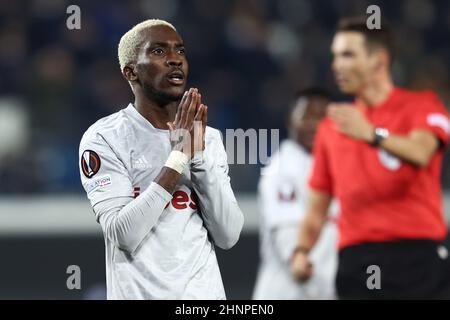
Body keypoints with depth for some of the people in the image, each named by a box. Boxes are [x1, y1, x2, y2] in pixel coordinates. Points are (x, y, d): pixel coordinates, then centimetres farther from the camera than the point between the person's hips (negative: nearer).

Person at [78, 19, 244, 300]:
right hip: (140, 292, -4)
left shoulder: (209, 138, 6)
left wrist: (199, 155, -12)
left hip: (205, 292, 4)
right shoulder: (104, 139, -8)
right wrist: (178, 157, -19)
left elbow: (228, 237, -3)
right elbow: (123, 235, -19)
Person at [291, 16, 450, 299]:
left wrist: (373, 135, -36)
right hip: (356, 260, 4)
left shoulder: (422, 105, 3)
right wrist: (302, 250, 1)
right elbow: (318, 205, 18)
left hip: (415, 255, -4)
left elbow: (420, 152, -19)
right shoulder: (332, 127, 17)